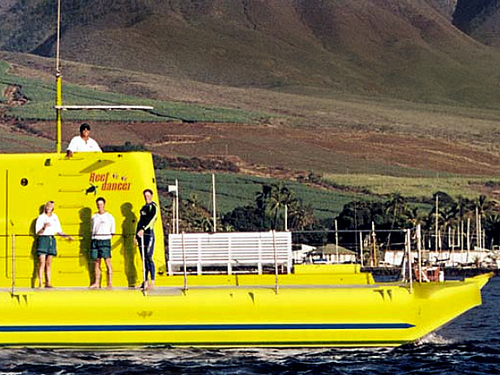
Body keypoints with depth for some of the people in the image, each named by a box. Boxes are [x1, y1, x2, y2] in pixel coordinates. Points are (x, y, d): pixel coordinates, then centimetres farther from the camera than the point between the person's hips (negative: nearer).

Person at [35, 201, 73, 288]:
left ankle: (48, 282, 4)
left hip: (52, 239, 4)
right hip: (42, 239, -4)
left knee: (49, 263, 4)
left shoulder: (55, 218, 14)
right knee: (42, 262, -9)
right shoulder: (41, 218, 0)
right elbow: (37, 232, -6)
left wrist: (67, 236, 7)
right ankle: (40, 283, -10)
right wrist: (44, 228, -24)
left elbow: (59, 231, 19)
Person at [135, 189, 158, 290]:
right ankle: (145, 281, 10)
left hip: (149, 233, -8)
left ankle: (152, 281, -13)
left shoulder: (153, 206, -2)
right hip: (141, 235, 8)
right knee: (144, 259, 7)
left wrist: (143, 229, -28)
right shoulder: (143, 208, 22)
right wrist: (136, 235, 18)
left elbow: (151, 219, -16)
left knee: (149, 258, -13)